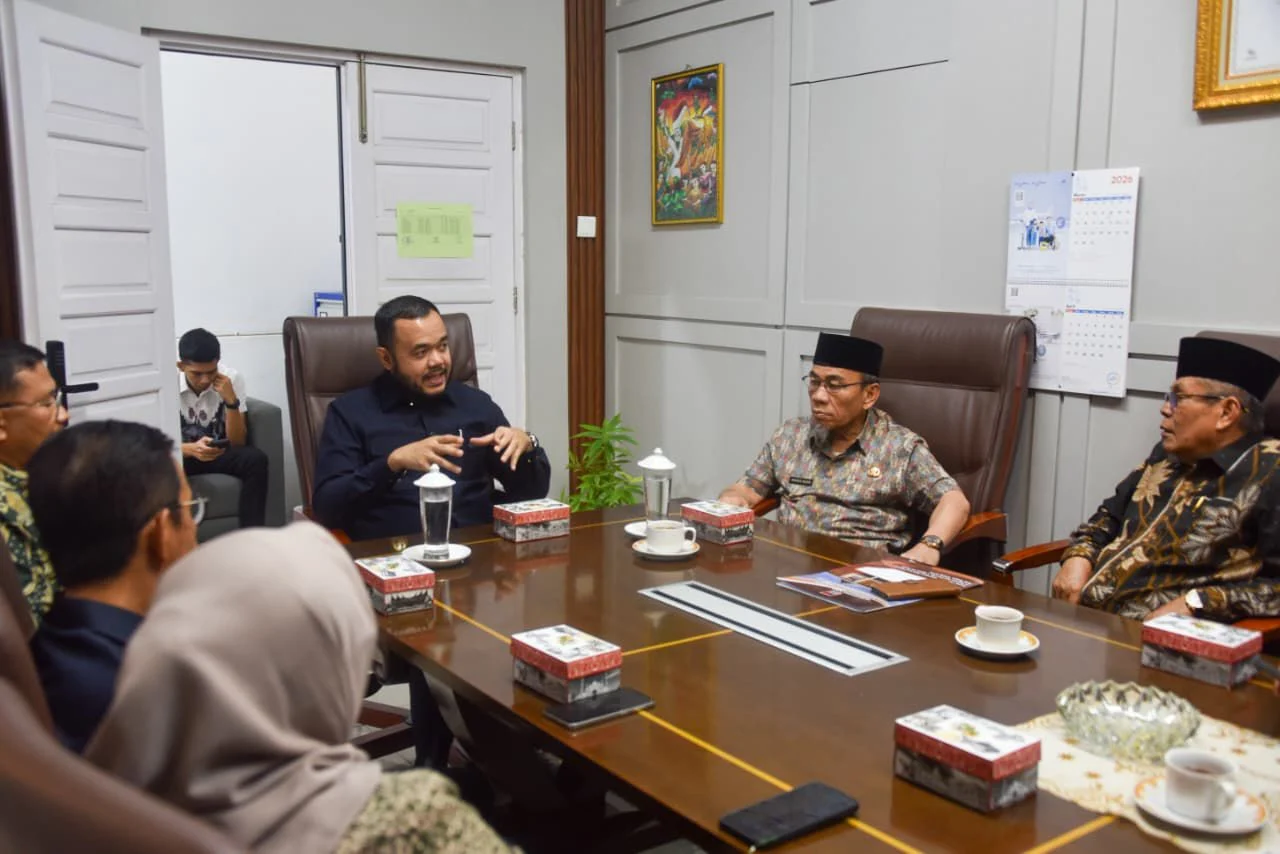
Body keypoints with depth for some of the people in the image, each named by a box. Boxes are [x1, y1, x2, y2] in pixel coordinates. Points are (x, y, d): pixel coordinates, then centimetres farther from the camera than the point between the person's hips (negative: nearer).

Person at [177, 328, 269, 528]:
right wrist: (191, 449, -37)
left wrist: (231, 400, -27)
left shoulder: (231, 379, -12)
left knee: (255, 459, -30)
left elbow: (238, 443, -12)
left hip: (218, 454, 2)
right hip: (180, 454, -1)